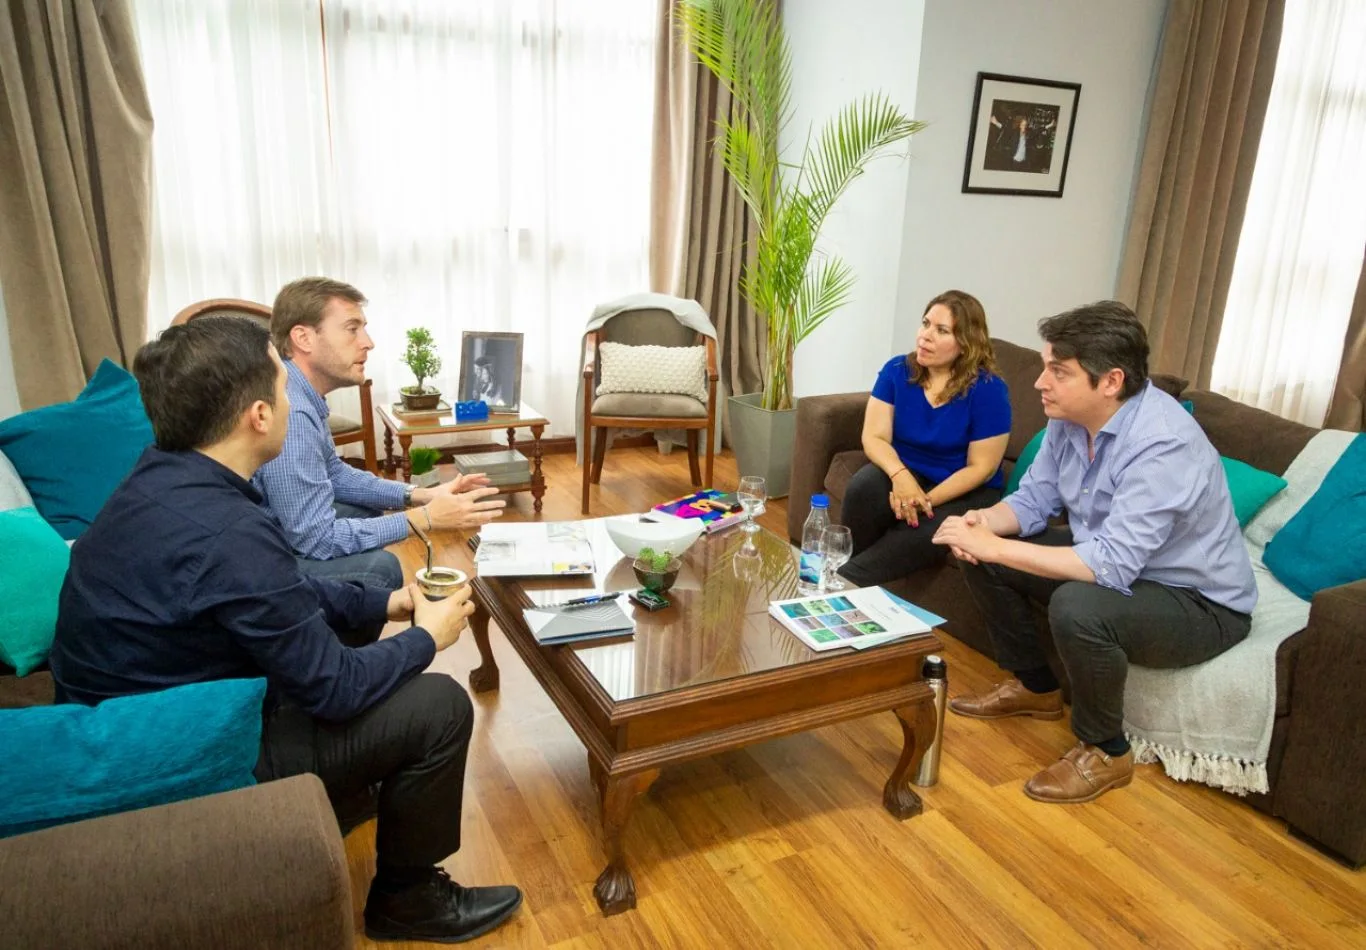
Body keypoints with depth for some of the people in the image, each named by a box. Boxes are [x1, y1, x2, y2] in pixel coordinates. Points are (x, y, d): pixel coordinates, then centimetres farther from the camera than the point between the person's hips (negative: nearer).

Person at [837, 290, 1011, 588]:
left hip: (964, 492, -3)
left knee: (916, 537, -35)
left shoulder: (988, 389, -15)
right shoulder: (897, 370, -4)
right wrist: (901, 476, -30)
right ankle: (844, 570, -17)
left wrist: (926, 501, -25)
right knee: (863, 486, -31)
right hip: (905, 473, 3)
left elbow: (980, 468, -13)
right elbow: (874, 437, -9)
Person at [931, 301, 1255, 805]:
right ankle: (1033, 686, 21)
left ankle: (1105, 751, -8)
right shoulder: (1070, 417, -8)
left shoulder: (1162, 443, -33)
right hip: (1114, 560, 8)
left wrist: (994, 547, -37)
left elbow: (1110, 566, -39)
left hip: (1199, 602, -8)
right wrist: (985, 522, -20)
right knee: (979, 553, 1)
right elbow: (1034, 498, 2)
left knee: (1077, 608, -37)